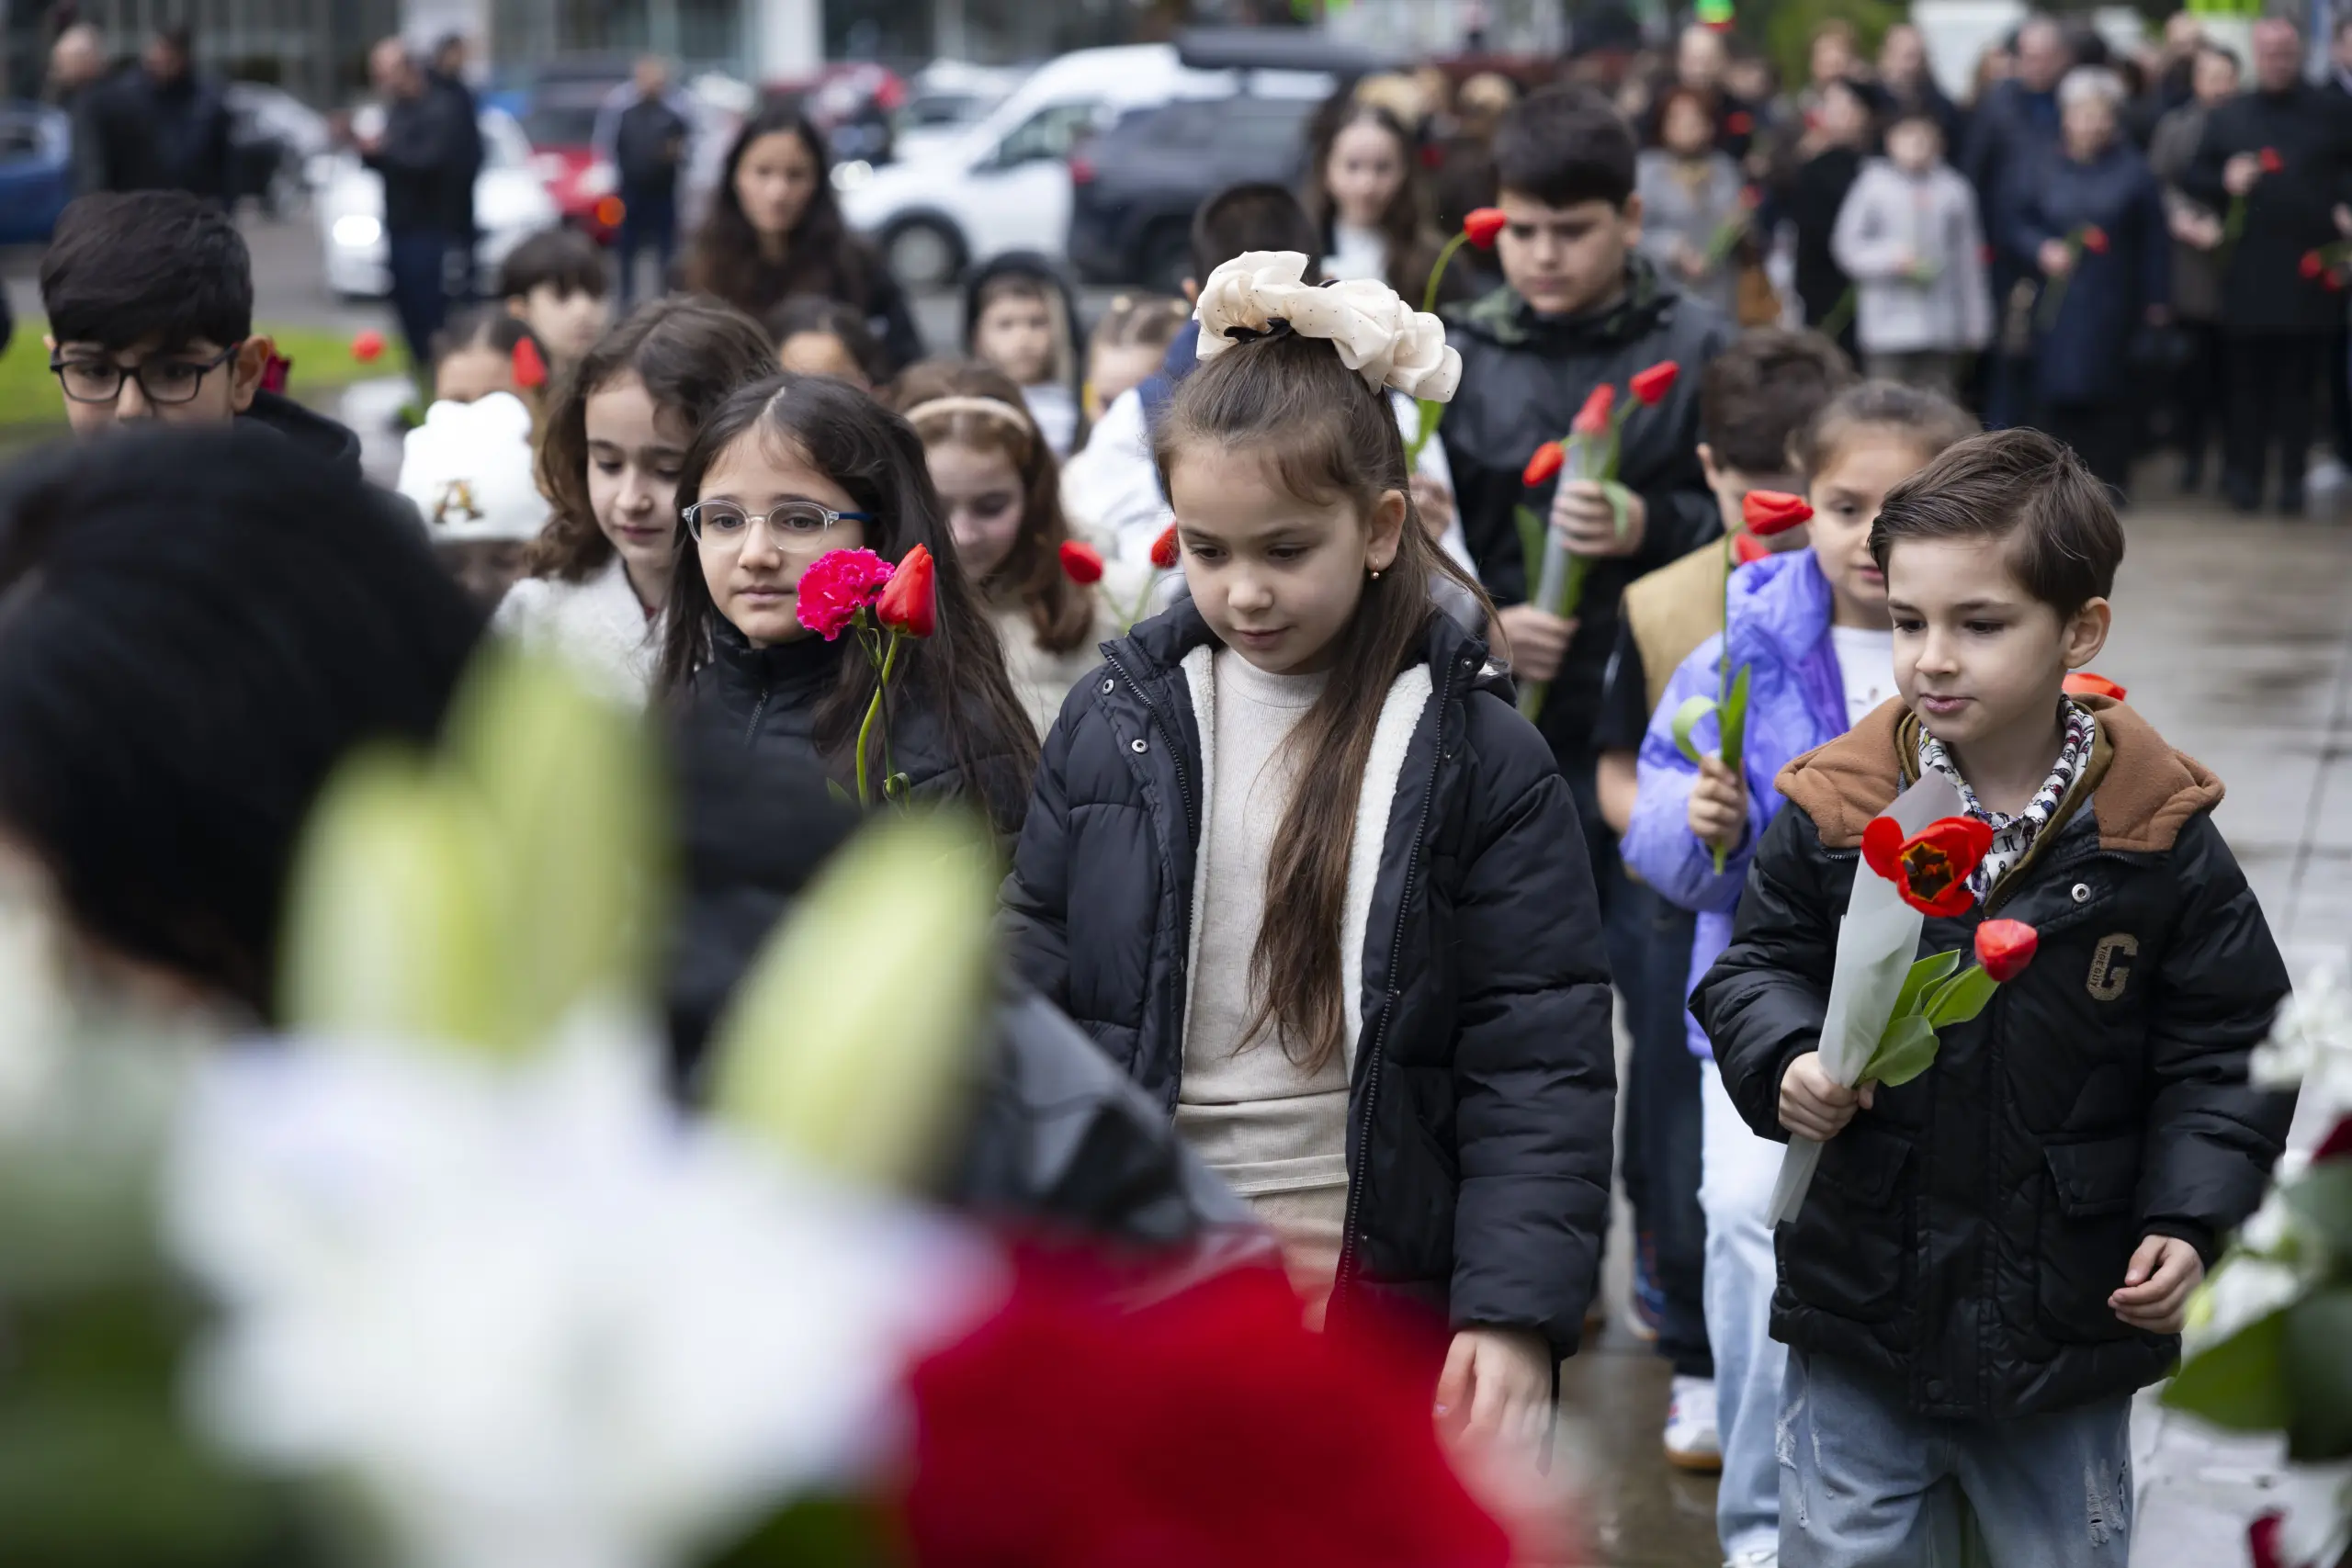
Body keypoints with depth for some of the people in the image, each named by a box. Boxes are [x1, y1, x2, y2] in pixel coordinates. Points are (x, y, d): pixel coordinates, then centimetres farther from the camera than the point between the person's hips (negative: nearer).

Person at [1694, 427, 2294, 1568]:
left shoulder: (2159, 837, -9)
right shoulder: (1832, 811, -7)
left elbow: (2223, 1050, -2)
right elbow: (1755, 967, 5)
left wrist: (2190, 1219, -13)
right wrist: (1788, 1061, -16)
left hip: (2069, 1324, 0)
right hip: (1859, 1303, 1)